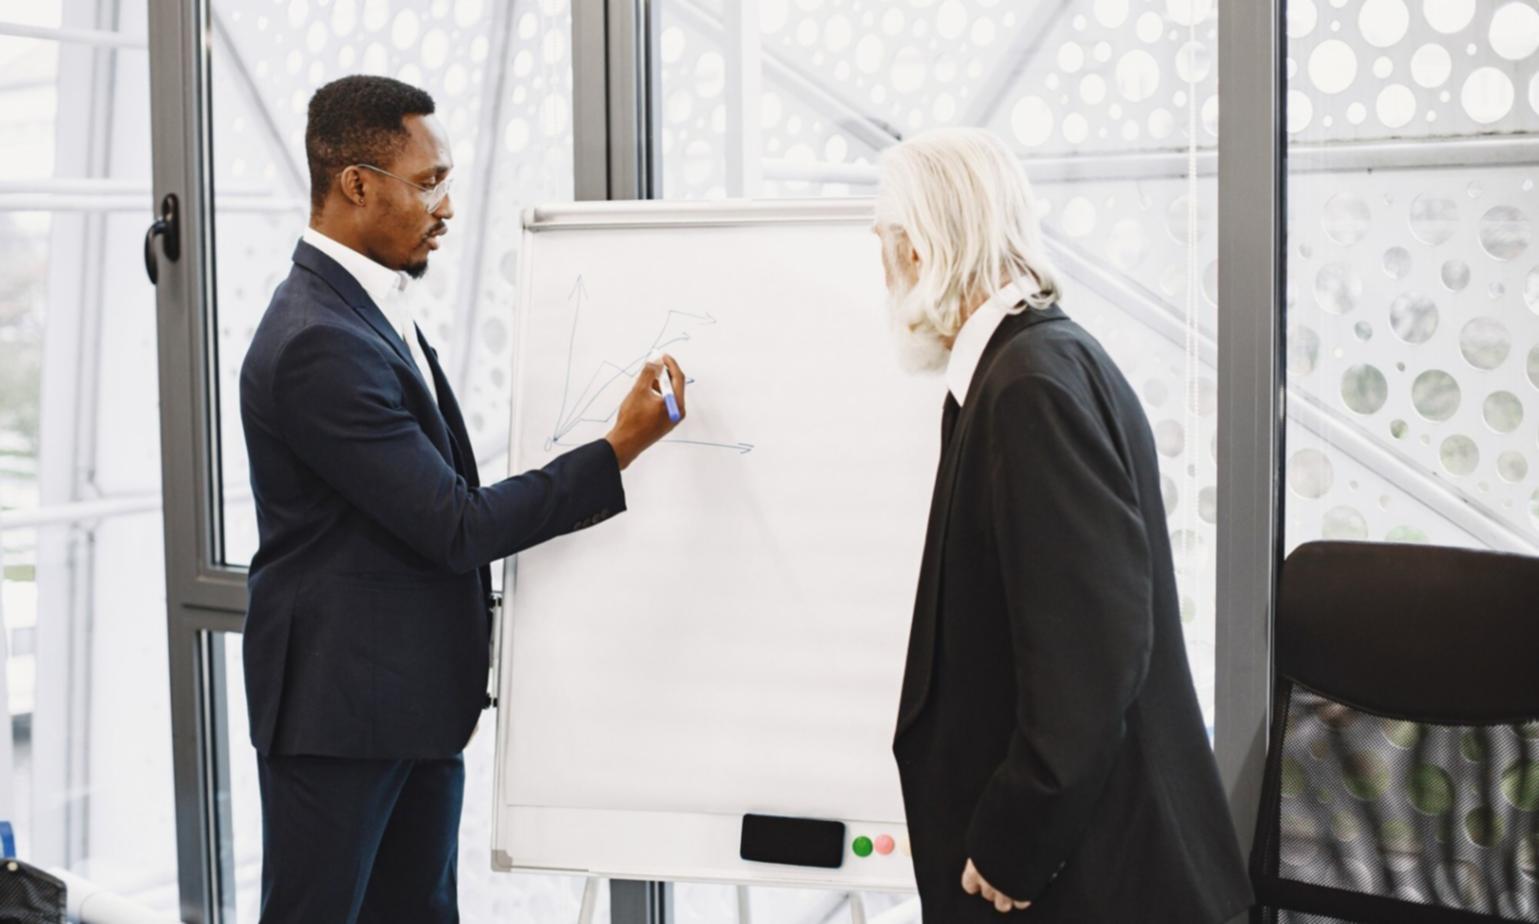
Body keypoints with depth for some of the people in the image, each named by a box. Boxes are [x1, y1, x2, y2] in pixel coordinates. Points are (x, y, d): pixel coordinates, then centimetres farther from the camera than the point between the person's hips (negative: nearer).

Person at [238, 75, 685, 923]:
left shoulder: (366, 309, 11)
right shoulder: (319, 343, -22)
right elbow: (456, 526, -21)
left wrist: (462, 676, 17)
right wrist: (620, 448, -16)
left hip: (418, 702, 9)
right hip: (339, 707, -9)